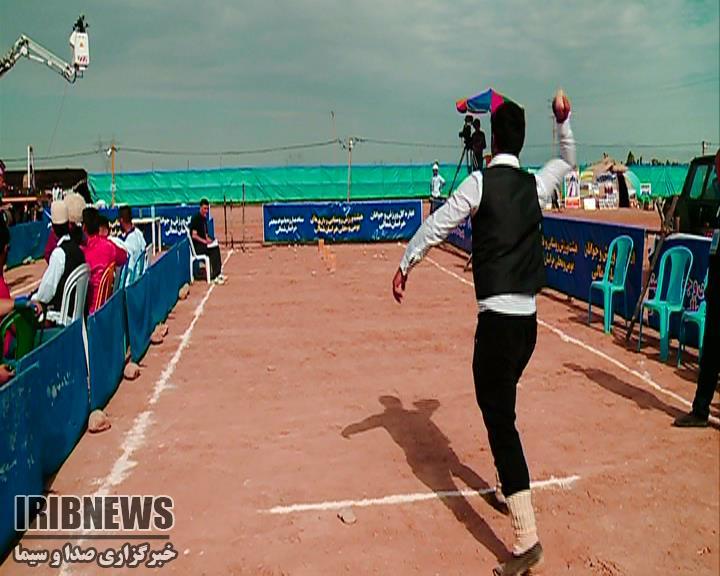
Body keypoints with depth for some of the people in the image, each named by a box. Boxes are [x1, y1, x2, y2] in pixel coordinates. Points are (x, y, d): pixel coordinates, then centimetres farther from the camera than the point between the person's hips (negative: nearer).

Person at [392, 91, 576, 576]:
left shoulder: (481, 182, -6)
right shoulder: (536, 185, 9)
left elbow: (436, 226, 0)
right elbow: (568, 160, 32)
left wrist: (404, 266, 11)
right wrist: (564, 120, 25)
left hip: (497, 318, -7)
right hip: (529, 319, 7)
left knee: (500, 418, -7)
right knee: (501, 408, 24)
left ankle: (527, 536, -11)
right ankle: (511, 490, 40)